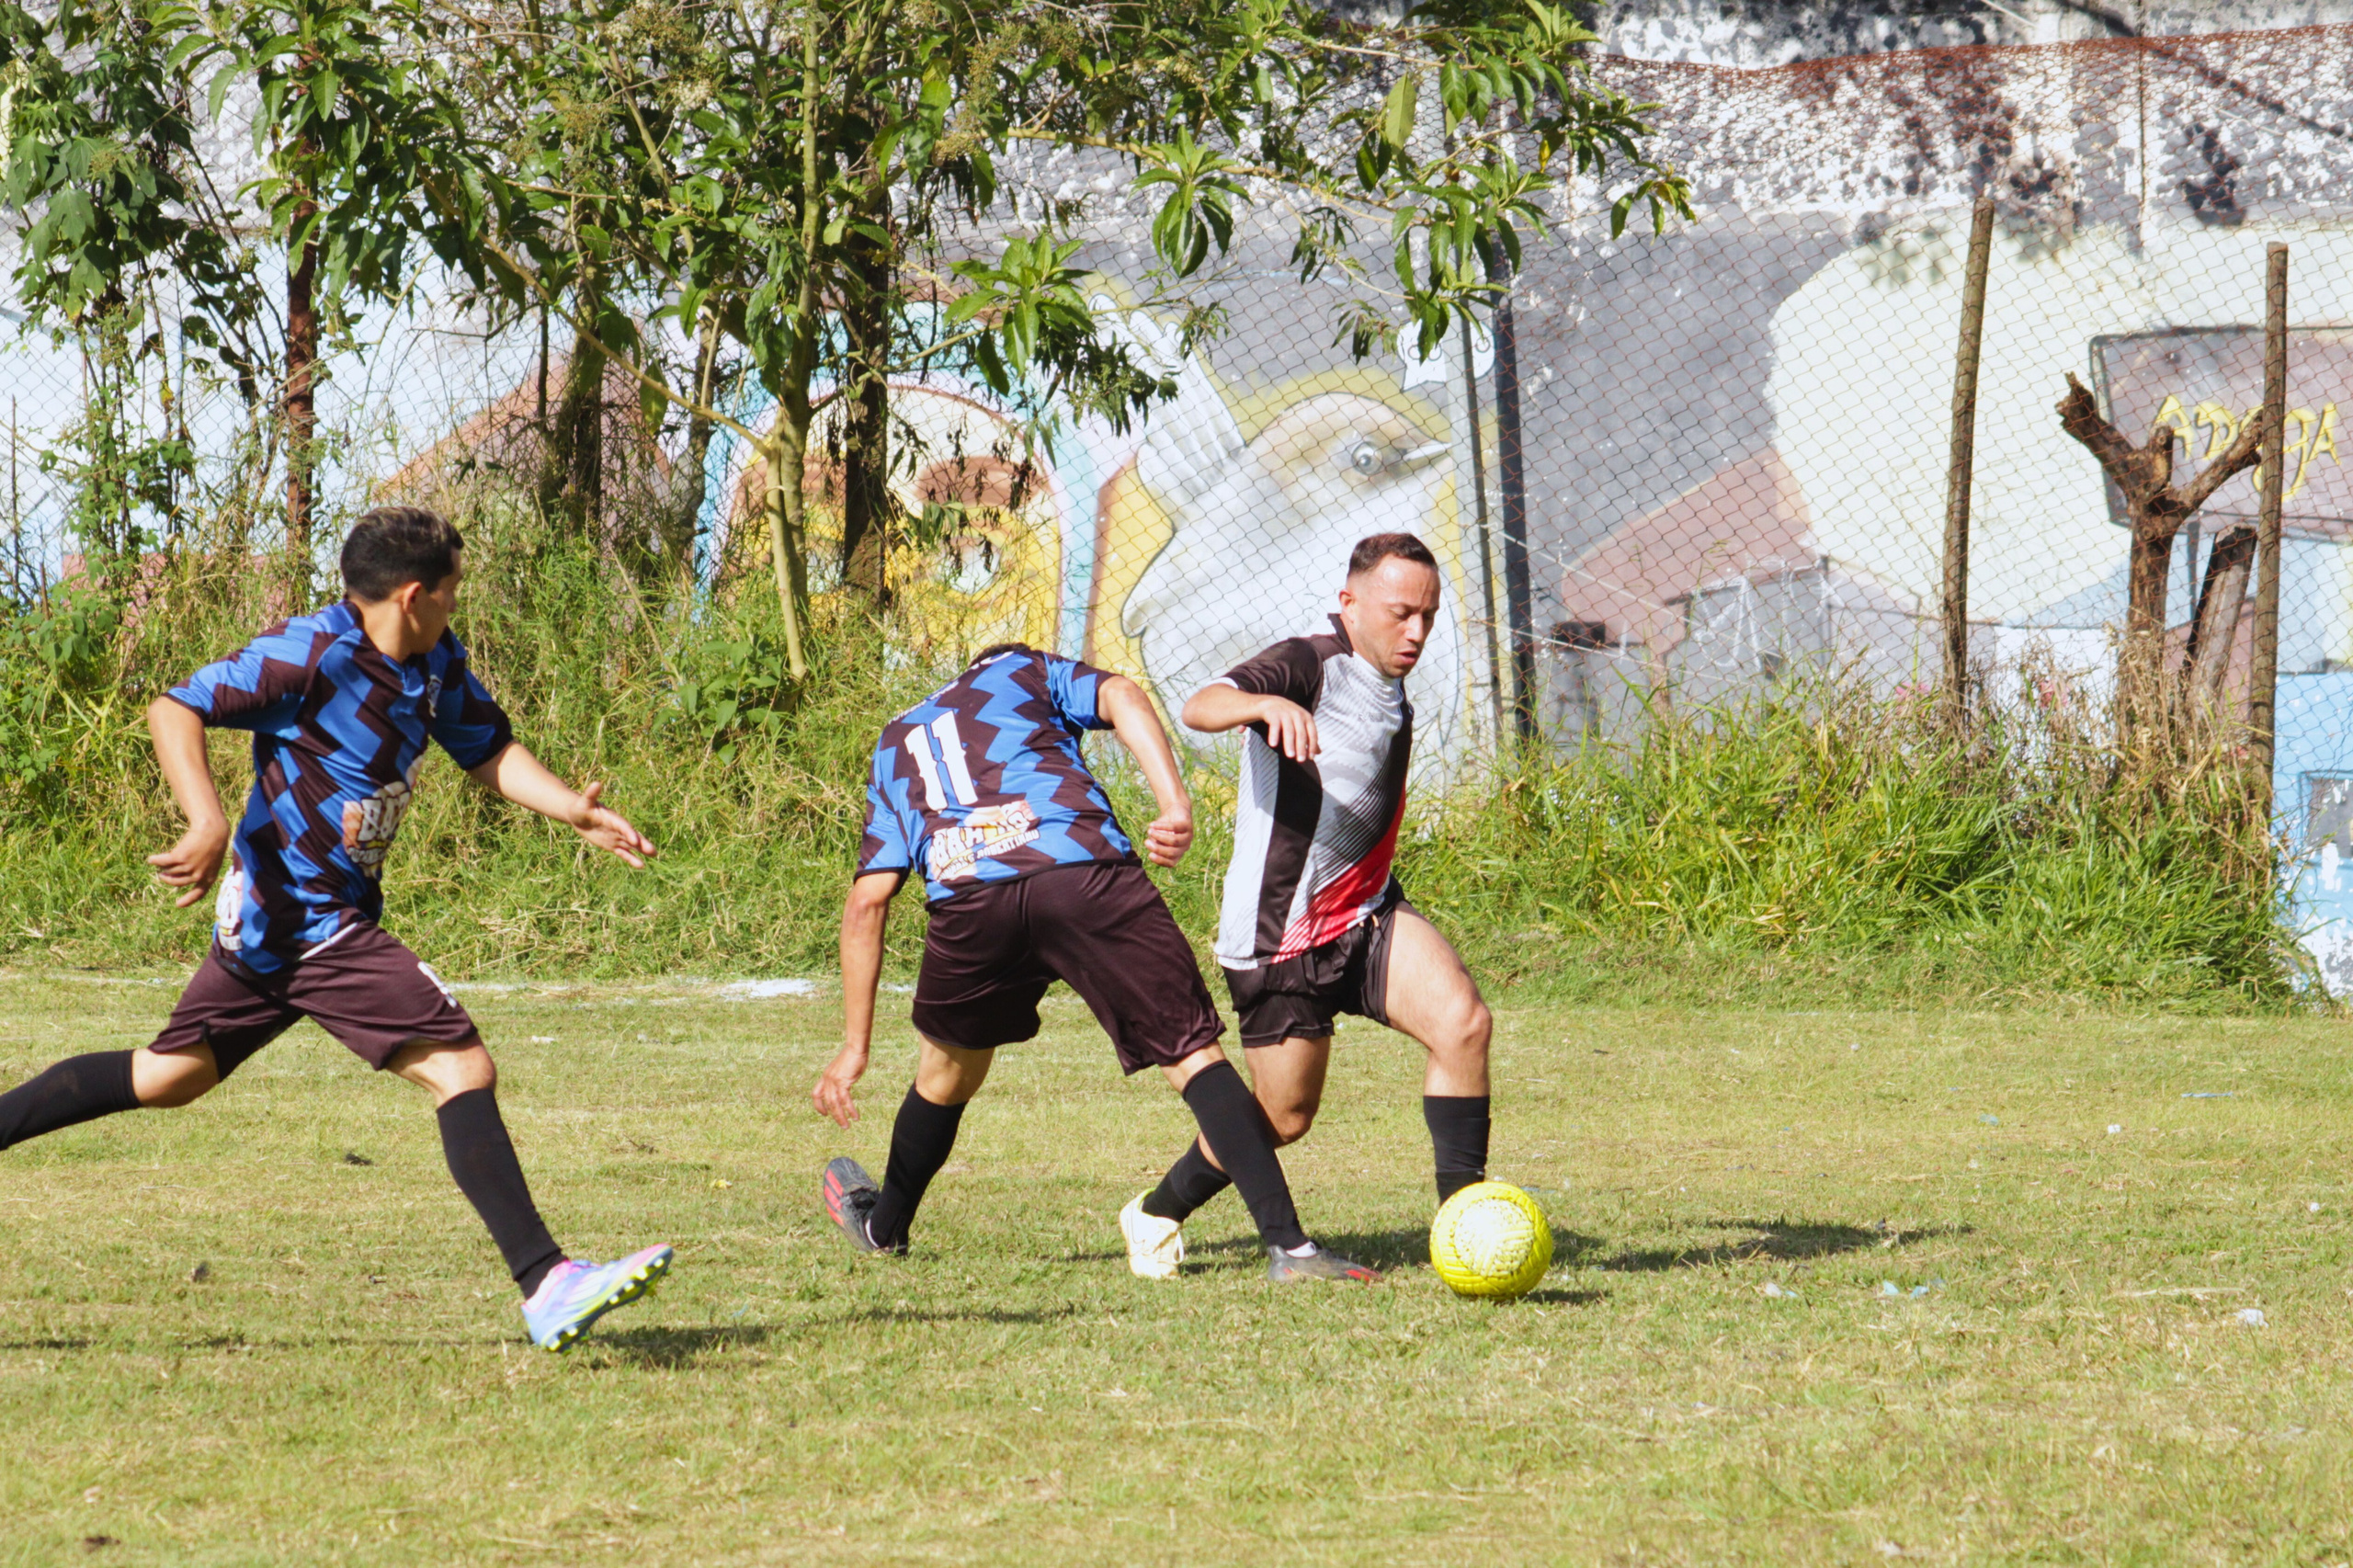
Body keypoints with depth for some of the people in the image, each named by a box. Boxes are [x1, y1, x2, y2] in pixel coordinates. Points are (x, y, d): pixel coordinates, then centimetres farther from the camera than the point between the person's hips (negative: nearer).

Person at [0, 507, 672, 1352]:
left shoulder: (435, 665, 8)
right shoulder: (314, 653, -18)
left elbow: (490, 752, 17)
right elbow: (175, 708, -17)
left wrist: (573, 810, -1)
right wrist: (209, 824, -30)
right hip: (307, 921, -10)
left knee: (171, 1075, 20)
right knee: (462, 1067, -14)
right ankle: (547, 1286, -19)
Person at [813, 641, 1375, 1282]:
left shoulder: (895, 743, 36)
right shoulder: (1027, 671, 32)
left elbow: (867, 903, 27)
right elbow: (1120, 696, 8)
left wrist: (855, 1047, 28)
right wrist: (1175, 805, -4)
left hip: (969, 895, 3)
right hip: (1085, 870, -2)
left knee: (949, 1069, 29)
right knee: (1193, 1051, 0)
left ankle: (883, 1226, 49)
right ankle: (1288, 1246, -12)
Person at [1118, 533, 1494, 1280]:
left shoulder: (1391, 696, 10)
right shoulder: (1308, 667, -16)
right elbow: (1201, 708, -35)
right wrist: (1267, 704, -55)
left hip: (1364, 913, 6)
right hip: (1279, 932, -6)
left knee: (1463, 1022, -19)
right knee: (1284, 1118, 4)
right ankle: (1155, 1214, 30)